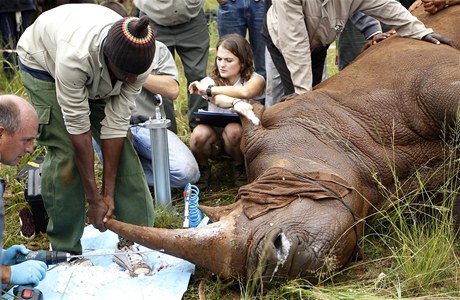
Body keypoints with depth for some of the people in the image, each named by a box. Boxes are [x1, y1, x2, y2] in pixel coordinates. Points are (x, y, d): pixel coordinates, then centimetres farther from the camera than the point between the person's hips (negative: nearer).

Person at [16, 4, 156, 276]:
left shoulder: (139, 60, -32)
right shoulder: (76, 55, -44)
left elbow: (116, 125, -26)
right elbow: (79, 128, -36)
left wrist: (109, 193, -24)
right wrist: (94, 198, -29)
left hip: (97, 76, 4)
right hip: (43, 61, -4)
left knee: (121, 148, -9)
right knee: (65, 151, -14)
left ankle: (128, 243, -2)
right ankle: (65, 251, 1)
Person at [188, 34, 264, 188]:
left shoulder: (255, 79, -7)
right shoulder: (209, 81, -4)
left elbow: (245, 92, -33)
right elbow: (218, 100, -28)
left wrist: (207, 90, -28)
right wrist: (235, 102, -52)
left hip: (243, 135, -1)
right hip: (213, 130, 1)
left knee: (233, 129, -37)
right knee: (199, 133, -33)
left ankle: (239, 167, -6)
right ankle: (202, 168, -1)